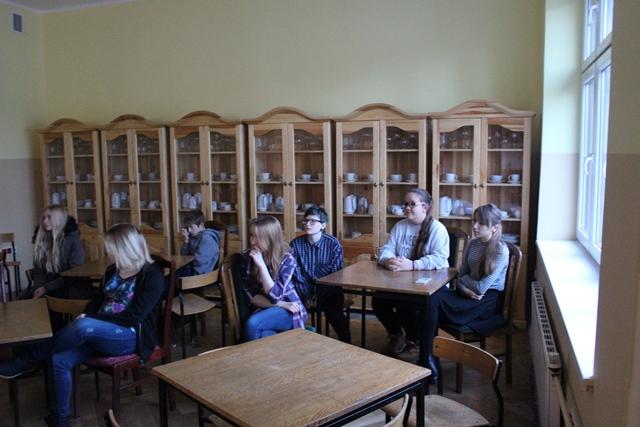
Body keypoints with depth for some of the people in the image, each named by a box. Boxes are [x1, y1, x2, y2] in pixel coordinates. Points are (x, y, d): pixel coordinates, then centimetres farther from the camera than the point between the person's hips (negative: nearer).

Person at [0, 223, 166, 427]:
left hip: (131, 336, -7)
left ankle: (29, 359, -12)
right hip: (101, 333, 7)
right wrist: (86, 316, -7)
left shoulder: (152, 275, -11)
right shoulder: (113, 271, 12)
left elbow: (134, 317, -17)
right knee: (58, 361, -18)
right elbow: (97, 300, 17)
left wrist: (89, 319, -17)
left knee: (83, 326, -32)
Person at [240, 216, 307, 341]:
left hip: (289, 311, -2)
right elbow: (251, 296, -4)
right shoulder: (246, 257, -5)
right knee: (265, 337, -34)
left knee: (252, 324, -32)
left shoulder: (287, 259, -13)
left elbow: (275, 296, -21)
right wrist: (280, 304, -16)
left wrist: (261, 264, -26)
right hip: (263, 309, 2)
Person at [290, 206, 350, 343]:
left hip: (328, 291, -1)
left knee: (333, 311, -29)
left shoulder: (334, 244, -5)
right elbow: (296, 275, -2)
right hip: (304, 291, 2)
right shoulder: (295, 244, -1)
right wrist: (305, 297, -14)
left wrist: (320, 295, -15)